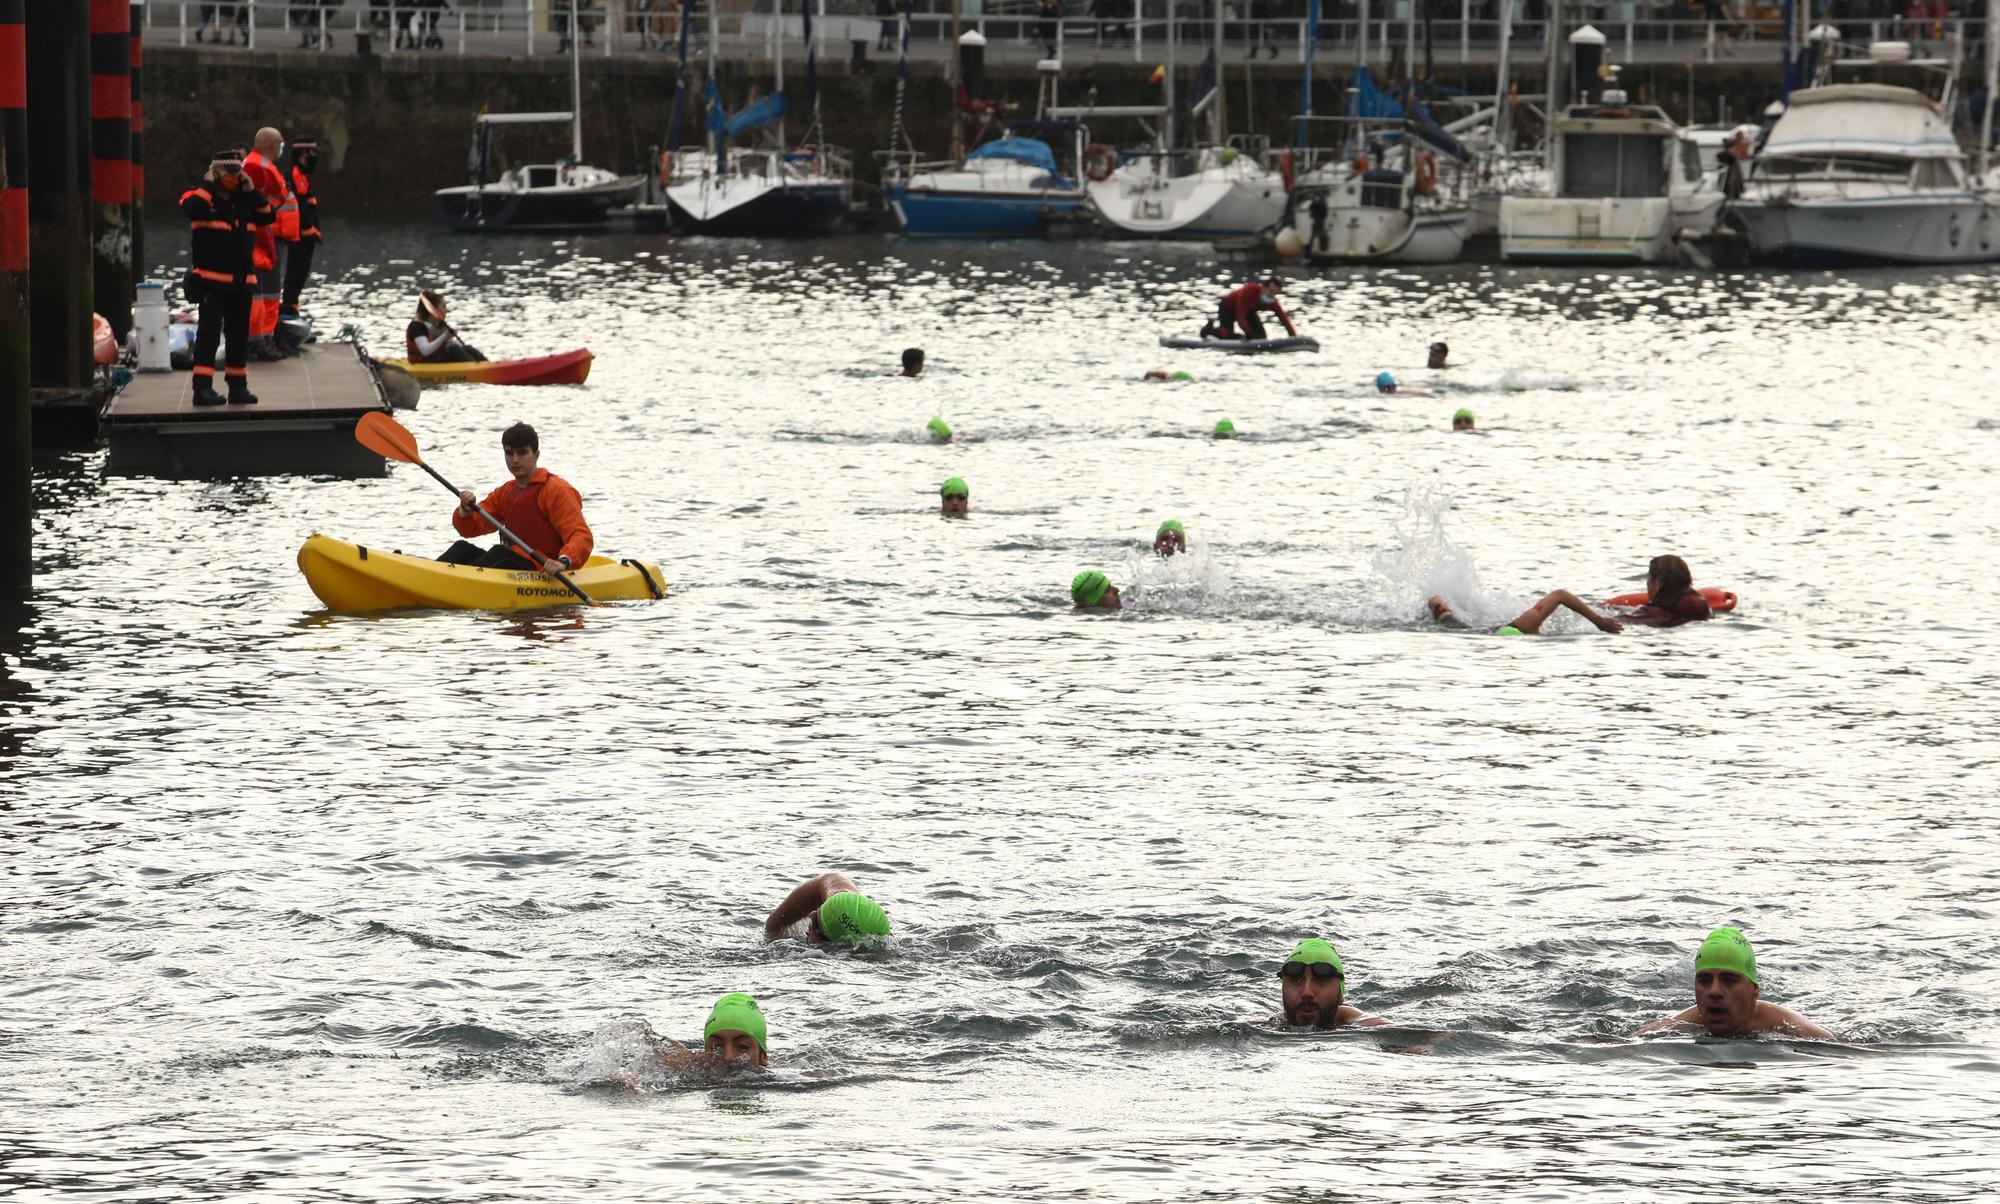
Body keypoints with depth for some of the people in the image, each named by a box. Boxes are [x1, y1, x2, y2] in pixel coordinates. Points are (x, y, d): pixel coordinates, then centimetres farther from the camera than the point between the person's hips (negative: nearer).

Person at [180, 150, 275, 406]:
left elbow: (268, 217, 10)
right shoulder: (203, 196, -3)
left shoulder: (244, 201, 15)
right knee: (209, 333, -10)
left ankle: (238, 386, 17)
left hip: (242, 280, 6)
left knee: (239, 334, 10)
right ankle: (203, 388, -11)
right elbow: (192, 208, -25)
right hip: (212, 279, -6)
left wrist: (251, 191, 3)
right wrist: (209, 183, -15)